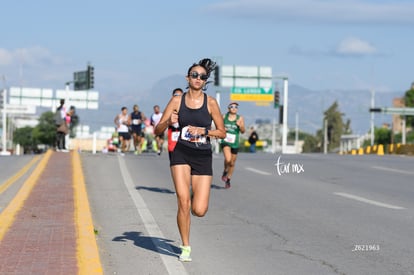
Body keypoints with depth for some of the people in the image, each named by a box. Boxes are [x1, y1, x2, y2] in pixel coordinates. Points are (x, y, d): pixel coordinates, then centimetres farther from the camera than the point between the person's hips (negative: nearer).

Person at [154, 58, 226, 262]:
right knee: (183, 202, -14)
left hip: (203, 157, 0)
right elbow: (157, 130, 4)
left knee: (199, 211, -6)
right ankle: (186, 248, 4)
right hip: (181, 154, 0)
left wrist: (203, 131, -12)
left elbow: (222, 132, 4)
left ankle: (196, 197, 33)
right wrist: (169, 122, -17)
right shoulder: (177, 101, 2)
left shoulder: (211, 103, 0)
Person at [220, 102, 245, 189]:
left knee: (232, 163, 10)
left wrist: (240, 126, -26)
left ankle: (228, 180, 29)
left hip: (235, 143, 1)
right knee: (228, 159, -25)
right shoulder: (224, 117, 2)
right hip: (225, 142, -1)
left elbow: (243, 131, -6)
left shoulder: (240, 118, -1)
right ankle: (225, 171, 5)